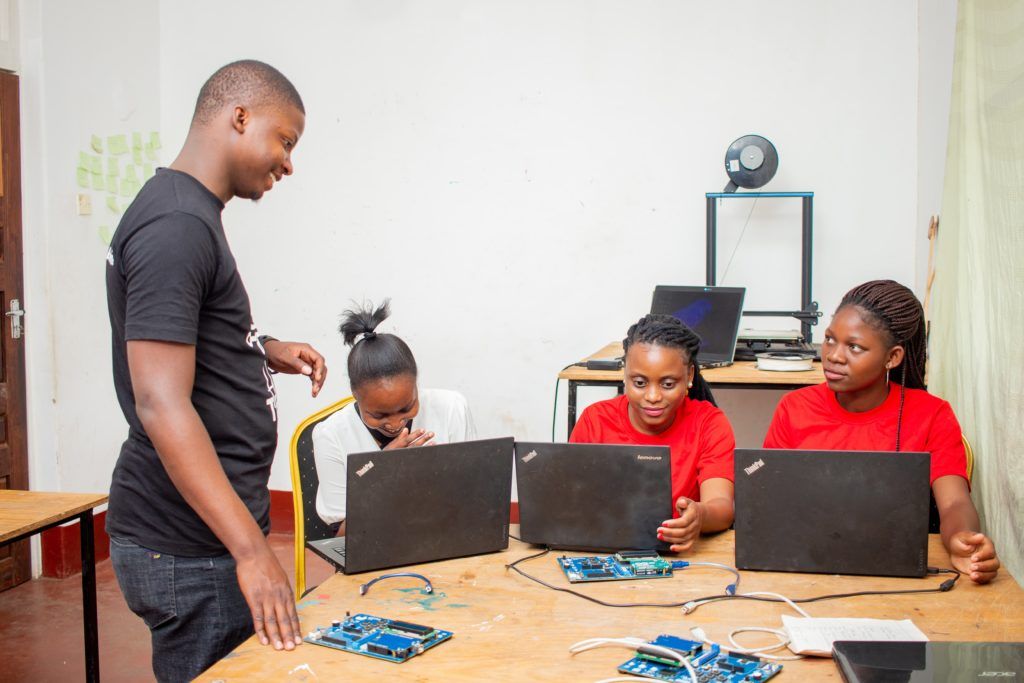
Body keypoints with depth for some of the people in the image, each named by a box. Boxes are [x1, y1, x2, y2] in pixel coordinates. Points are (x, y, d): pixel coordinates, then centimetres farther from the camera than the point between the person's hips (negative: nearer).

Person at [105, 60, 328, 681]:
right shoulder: (175, 226, -18)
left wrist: (262, 351, 11)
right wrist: (251, 549, -29)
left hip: (216, 527, 10)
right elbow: (161, 406, -26)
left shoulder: (191, 214, 13)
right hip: (191, 548, -10)